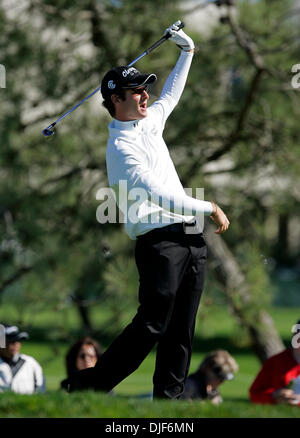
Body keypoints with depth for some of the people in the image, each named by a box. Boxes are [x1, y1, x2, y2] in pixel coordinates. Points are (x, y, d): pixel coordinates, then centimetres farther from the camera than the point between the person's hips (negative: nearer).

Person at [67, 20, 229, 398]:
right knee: (152, 325, -14)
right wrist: (209, 208, -16)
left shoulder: (149, 122, 17)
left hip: (191, 238, 9)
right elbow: (158, 194, -19)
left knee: (181, 331, 3)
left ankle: (169, 396, 4)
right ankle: (88, 386, -9)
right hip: (160, 240, -9)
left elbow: (171, 95, 38)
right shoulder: (121, 146, -10)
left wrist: (186, 52, 34)